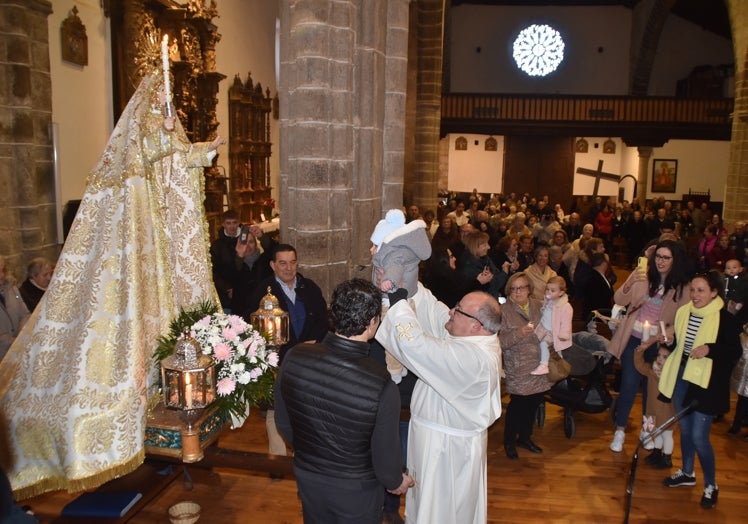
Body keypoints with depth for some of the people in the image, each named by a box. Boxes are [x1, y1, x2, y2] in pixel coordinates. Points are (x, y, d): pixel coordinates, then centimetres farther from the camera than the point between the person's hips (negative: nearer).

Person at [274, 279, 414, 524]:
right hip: (356, 492, -3)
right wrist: (396, 482, 4)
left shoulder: (295, 357, -21)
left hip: (307, 479, 3)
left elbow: (283, 422, -5)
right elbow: (385, 457, -19)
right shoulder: (382, 386, -32)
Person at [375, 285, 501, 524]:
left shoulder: (474, 357, -34)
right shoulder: (476, 338, -7)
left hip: (448, 447, -9)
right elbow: (434, 310, -2)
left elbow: (415, 345, -38)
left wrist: (398, 303, -28)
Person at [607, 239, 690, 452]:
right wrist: (629, 284, -27)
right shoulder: (642, 275, -6)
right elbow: (619, 301, -8)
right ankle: (620, 430, 13)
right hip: (633, 338, -1)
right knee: (629, 384, -1)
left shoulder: (682, 288, -5)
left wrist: (669, 331, -21)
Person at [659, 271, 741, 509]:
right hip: (681, 377, 6)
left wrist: (710, 348, -26)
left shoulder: (725, 319, -14)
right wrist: (670, 341, -2)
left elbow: (736, 352, -13)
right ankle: (687, 473, 39)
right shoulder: (683, 312, 4)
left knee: (699, 436, -4)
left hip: (706, 383, -6)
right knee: (685, 429, 19)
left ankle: (711, 485, 18)